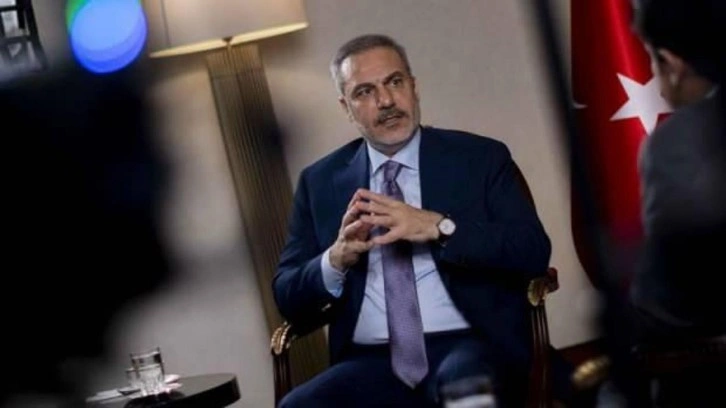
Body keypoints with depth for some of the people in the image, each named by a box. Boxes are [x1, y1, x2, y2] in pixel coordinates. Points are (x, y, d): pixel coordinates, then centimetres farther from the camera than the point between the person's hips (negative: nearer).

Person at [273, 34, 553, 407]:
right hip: (374, 363, 3)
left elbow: (534, 253, -2)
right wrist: (335, 260, -11)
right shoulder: (320, 182, 14)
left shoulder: (481, 158, 9)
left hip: (472, 348, -2)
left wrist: (438, 227, -15)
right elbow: (288, 300, 10)